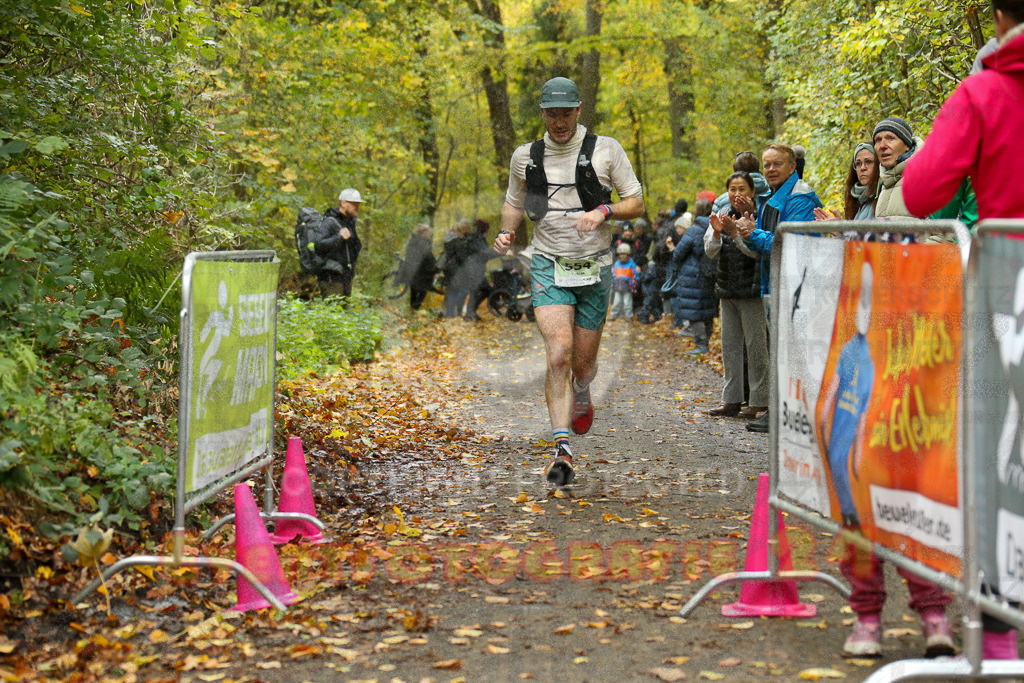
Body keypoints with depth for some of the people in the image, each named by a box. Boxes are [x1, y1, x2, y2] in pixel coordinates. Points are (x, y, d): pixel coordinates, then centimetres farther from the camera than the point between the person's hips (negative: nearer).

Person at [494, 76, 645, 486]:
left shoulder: (606, 150, -1)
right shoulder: (525, 156, 6)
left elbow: (637, 203, 2)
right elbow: (514, 202, 22)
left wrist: (603, 211, -17)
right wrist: (506, 232, 1)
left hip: (595, 268, 0)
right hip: (548, 267, 0)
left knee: (583, 363, 9)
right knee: (558, 355, -18)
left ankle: (582, 394, 48)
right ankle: (562, 451, -20)